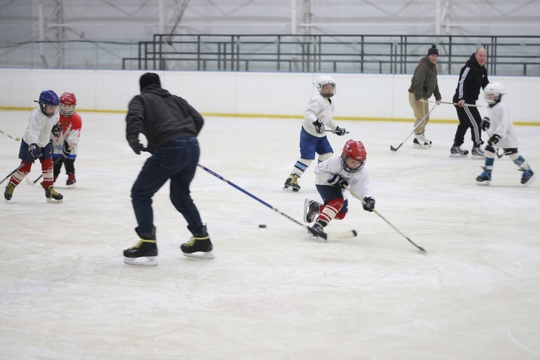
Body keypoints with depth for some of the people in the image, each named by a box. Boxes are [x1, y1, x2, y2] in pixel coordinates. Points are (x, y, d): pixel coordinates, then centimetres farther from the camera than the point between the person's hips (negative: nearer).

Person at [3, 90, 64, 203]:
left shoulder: (54, 112, -8)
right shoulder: (36, 115, -33)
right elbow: (33, 131, -45)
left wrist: (56, 126, 5)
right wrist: (33, 146, -56)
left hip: (45, 143, 6)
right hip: (30, 143, -6)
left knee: (48, 164, 1)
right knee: (25, 167, -3)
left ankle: (49, 191, 10)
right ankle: (10, 186, 17)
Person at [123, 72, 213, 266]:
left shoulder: (140, 100, 14)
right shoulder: (175, 99, 29)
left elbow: (134, 116, -9)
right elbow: (198, 119, 20)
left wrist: (133, 138, -21)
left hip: (169, 150, -6)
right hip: (192, 147, 6)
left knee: (140, 194, 4)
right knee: (180, 195, 26)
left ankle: (148, 245, -6)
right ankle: (202, 241, 30)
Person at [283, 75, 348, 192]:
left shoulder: (330, 103, 14)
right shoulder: (317, 99, -17)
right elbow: (308, 114, -29)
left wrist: (336, 128, 25)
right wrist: (316, 122, -43)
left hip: (320, 134, 9)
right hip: (309, 133, -9)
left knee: (327, 154, 10)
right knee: (307, 157, -14)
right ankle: (291, 180, -11)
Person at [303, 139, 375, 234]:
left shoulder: (361, 170, -20)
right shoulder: (335, 162, -35)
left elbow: (361, 186, -22)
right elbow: (318, 170, -27)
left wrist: (367, 198, -40)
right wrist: (334, 179, -37)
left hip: (340, 189, 7)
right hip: (325, 184, -7)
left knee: (340, 215, 14)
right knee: (337, 202, -32)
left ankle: (314, 207, 33)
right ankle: (318, 225, -29)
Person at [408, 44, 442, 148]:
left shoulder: (433, 67, 15)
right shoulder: (423, 66, -19)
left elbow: (434, 83, 23)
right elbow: (418, 82, -29)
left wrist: (437, 97, 21)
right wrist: (417, 97, -35)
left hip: (424, 96, 10)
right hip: (415, 95, -10)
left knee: (425, 118, 18)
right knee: (420, 117, -14)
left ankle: (422, 137, 31)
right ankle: (417, 139, -12)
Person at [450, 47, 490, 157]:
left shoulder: (482, 70, 12)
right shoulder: (469, 68, -19)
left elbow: (485, 84, 23)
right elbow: (462, 83, -30)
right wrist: (461, 99, -41)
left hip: (469, 101, 11)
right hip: (462, 101, -11)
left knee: (464, 123, 19)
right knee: (476, 122, -9)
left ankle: (456, 148, 28)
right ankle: (476, 148, 0)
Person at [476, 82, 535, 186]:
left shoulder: (502, 106, -22)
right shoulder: (492, 106, 8)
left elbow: (504, 122, -31)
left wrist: (498, 135, -38)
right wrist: (487, 121, 11)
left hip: (506, 135, -9)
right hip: (495, 134, 9)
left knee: (513, 153, -7)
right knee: (489, 150, 4)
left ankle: (528, 172, 7)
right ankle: (487, 174, 12)